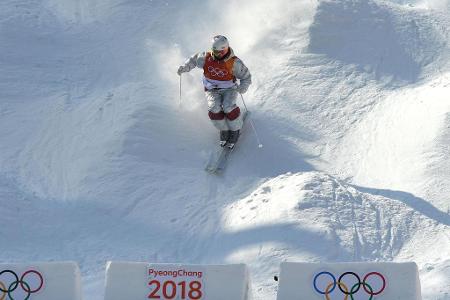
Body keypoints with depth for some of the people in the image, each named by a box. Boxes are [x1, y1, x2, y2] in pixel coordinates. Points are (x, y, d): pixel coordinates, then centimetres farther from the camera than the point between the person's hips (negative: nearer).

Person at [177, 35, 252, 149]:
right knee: (214, 108, -25)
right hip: (212, 89, 2)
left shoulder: (234, 63, -15)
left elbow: (246, 76, -6)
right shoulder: (206, 57, -9)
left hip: (229, 89, -2)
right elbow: (194, 60, 10)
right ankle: (224, 130, -3)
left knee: (228, 107, -29)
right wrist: (184, 67, -6)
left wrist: (243, 87, -26)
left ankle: (235, 130, -4)